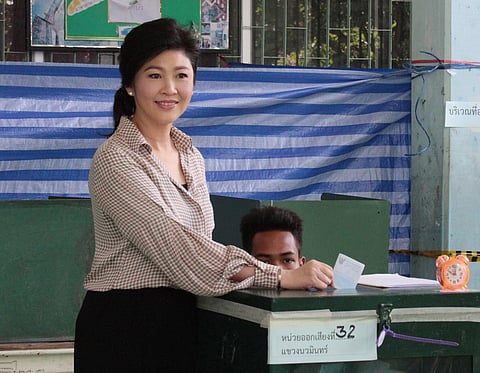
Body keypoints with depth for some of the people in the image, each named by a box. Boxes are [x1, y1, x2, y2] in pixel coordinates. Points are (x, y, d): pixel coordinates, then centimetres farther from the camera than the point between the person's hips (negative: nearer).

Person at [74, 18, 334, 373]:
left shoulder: (191, 156, 12)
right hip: (123, 328, -7)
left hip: (180, 325, 7)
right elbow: (173, 244, -21)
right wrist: (278, 276, -24)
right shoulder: (114, 160, -13)